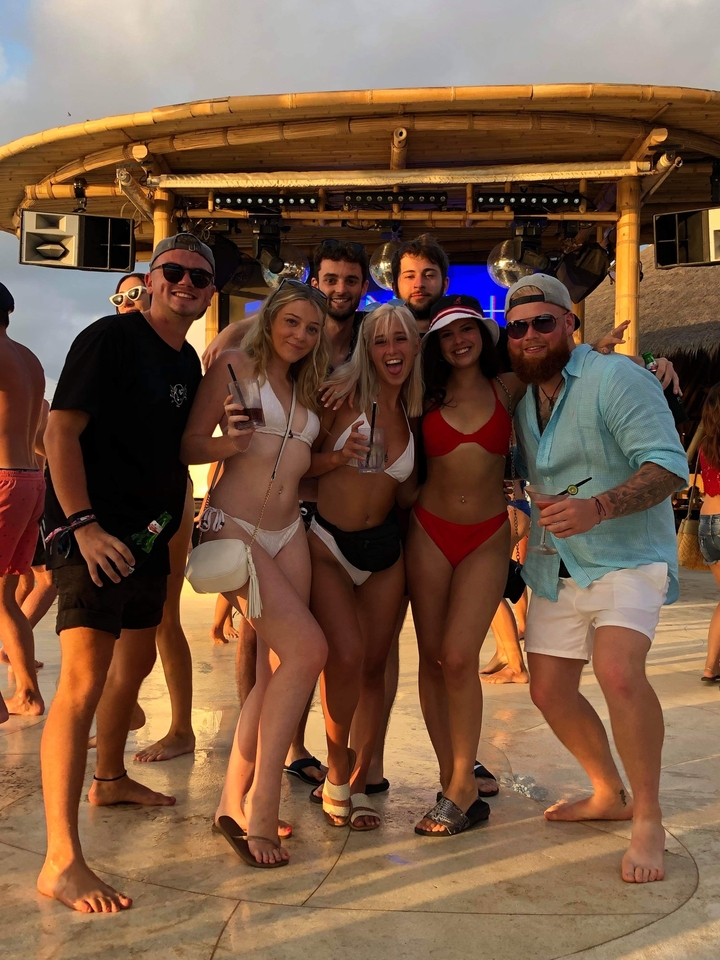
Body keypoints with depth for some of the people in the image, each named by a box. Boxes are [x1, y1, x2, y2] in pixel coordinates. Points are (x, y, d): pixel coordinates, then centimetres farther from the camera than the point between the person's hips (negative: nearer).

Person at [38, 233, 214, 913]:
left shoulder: (188, 361, 13)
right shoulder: (110, 338, -11)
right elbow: (60, 430, -16)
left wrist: (173, 522, 12)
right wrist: (83, 524, -23)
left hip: (148, 533, 9)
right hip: (94, 533, -9)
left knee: (136, 660, 21)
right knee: (84, 678, -16)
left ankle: (110, 779, 43)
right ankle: (60, 860, -12)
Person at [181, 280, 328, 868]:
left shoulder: (307, 389, 20)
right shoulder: (235, 366, 0)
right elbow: (190, 447, -5)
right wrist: (231, 442, -22)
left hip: (289, 532, 7)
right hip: (234, 527, -7)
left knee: (278, 671, 2)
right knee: (308, 650, -17)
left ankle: (236, 802, 15)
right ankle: (261, 808, -5)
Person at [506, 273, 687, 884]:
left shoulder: (616, 379, -12)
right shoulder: (521, 400, 10)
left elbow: (668, 465, -22)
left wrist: (597, 507, -35)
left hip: (627, 557, -7)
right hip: (556, 567, 7)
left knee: (618, 672, -28)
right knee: (549, 692, 7)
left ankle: (648, 821, -9)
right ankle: (609, 794, 31)